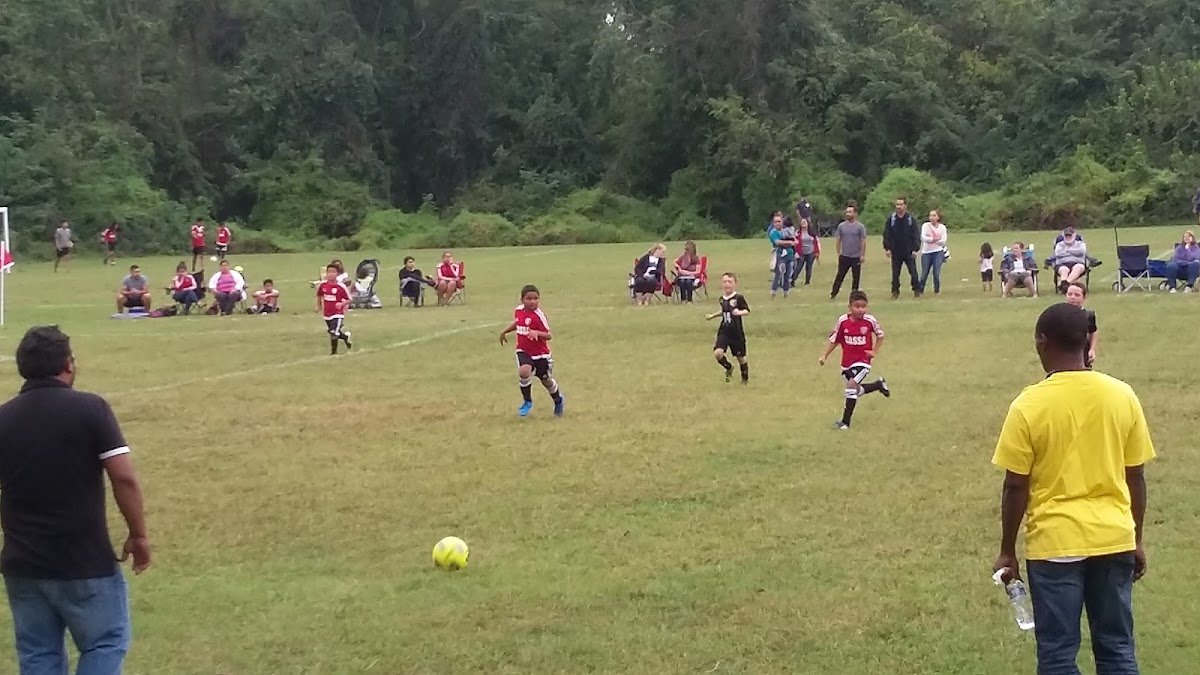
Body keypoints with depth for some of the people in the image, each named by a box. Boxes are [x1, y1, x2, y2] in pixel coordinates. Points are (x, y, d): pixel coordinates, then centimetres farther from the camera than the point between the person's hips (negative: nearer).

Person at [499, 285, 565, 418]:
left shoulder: (539, 315, -22)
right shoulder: (518, 311, -4)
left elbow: (548, 336, -23)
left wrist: (537, 333, -40)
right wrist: (505, 331, 16)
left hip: (540, 353, -3)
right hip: (523, 351, 3)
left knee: (546, 380, 14)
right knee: (524, 372, -27)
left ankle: (558, 401, 46)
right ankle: (527, 402, -5)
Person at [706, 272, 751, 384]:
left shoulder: (739, 298, -12)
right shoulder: (722, 299, 6)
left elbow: (747, 310, -14)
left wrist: (740, 312, -33)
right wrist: (713, 316, 25)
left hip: (736, 333, -4)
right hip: (724, 332, 4)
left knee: (740, 357, 8)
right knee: (717, 353, -17)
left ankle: (745, 378, 33)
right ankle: (729, 368, 13)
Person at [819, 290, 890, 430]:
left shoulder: (870, 321, -13)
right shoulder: (843, 321, -11)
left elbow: (880, 335, 6)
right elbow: (834, 340, 0)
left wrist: (875, 351, -3)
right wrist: (824, 356, -6)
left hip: (862, 361, -4)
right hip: (847, 362, 4)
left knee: (852, 385, -21)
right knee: (856, 390, 16)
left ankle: (845, 421, -13)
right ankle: (879, 384, 45)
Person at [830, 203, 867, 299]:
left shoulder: (860, 227, -3)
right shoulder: (841, 226, 4)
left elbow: (863, 241, -3)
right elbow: (838, 239, 10)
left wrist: (863, 255, -6)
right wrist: (838, 252, 6)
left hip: (856, 257, -1)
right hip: (844, 256, 1)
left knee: (856, 277, 5)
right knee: (840, 275, 1)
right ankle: (833, 293, 5)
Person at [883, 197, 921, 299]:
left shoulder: (911, 219, -2)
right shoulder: (891, 218, 0)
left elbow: (916, 235, -1)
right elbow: (886, 234, 2)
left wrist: (915, 249, -9)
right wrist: (887, 248, -6)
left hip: (909, 252, -1)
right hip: (896, 252, 1)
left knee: (913, 272, -1)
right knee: (895, 274, 5)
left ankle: (917, 291, 10)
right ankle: (895, 292, 14)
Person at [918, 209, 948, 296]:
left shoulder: (942, 227, 4)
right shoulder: (925, 225, 1)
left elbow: (943, 241, -5)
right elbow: (923, 237, -13)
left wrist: (931, 240, -15)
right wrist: (934, 239, -23)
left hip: (938, 252, 0)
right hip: (926, 253, 0)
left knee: (936, 273, -8)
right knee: (924, 274, 3)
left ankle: (937, 290, 7)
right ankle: (920, 290, 19)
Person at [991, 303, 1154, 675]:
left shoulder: (1029, 405, -11)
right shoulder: (1122, 395, -2)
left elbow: (1016, 487, -8)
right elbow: (1135, 477, 5)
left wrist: (1007, 551, 3)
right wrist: (1136, 540, 16)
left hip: (1055, 543, -3)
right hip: (1114, 539, 3)